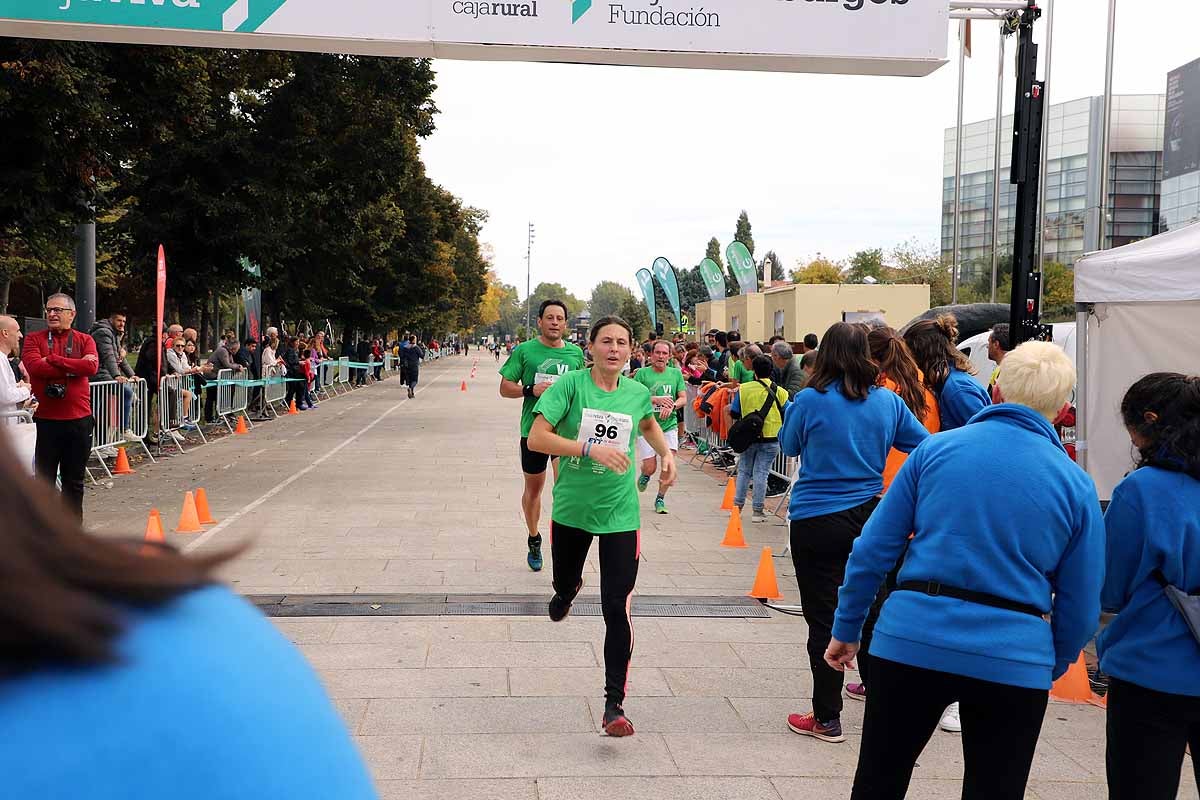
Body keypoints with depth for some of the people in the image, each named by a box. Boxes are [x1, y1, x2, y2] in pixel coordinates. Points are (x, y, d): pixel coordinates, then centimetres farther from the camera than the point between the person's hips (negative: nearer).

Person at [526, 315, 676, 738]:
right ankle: (567, 590, 64)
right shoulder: (571, 384, -12)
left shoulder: (638, 393, -1)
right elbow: (536, 438, -21)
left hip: (619, 513, 0)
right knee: (563, 583, 23)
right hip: (571, 508, 0)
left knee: (617, 609, -9)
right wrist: (591, 448, -30)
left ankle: (614, 704, -1)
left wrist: (665, 453, 8)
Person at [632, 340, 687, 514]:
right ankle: (645, 475, 36)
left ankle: (660, 499, 7)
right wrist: (656, 399, -19)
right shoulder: (642, 373, -2)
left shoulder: (676, 373, 8)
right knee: (650, 467, -3)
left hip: (669, 425, 2)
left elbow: (683, 398, 5)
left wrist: (671, 406, -16)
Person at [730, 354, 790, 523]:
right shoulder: (779, 392, -4)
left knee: (744, 471, 14)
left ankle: (737, 506, 16)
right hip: (770, 439, -1)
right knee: (761, 473, 3)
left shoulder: (743, 389, -4)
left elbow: (734, 413, 1)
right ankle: (757, 511, 5)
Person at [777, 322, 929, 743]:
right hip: (870, 516, 4)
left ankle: (827, 718, 8)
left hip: (816, 522, -4)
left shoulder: (811, 401, -13)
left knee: (823, 618, 3)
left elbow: (789, 445, 5)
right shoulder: (888, 401, -2)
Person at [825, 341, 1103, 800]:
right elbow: (1080, 607, 4)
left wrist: (847, 628, 12)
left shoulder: (936, 449, 1)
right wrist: (1050, 668, 21)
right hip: (1013, 660, 0)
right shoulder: (1077, 485, 0)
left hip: (911, 641, 0)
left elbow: (873, 549, 2)